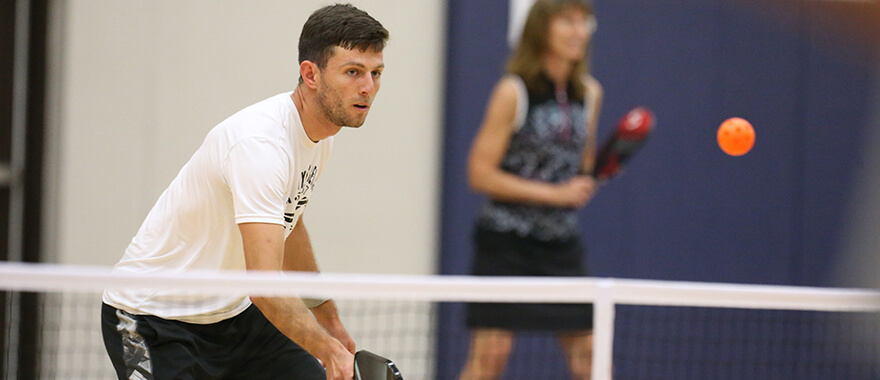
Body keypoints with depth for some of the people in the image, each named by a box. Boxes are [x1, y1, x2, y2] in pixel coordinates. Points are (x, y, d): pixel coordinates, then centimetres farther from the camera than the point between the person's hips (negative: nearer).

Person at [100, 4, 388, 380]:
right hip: (151, 317, -9)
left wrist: (329, 321, 25)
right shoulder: (260, 143, -29)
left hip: (232, 313, 9)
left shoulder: (319, 134, 1)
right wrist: (329, 350, -43)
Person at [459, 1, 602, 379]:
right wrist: (555, 193, -15)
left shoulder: (589, 92, 9)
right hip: (506, 240, -6)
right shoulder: (514, 92, -9)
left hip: (562, 246, 6)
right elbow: (480, 173, -12)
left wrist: (594, 173, -1)